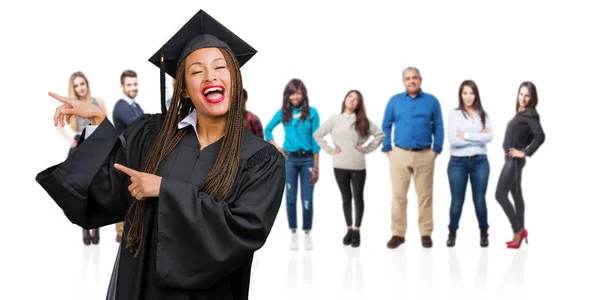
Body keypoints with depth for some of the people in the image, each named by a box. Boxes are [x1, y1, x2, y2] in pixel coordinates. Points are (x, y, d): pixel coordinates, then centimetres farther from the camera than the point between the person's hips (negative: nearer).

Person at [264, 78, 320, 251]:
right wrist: (276, 148, 2)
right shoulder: (283, 113, 4)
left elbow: (315, 140, -3)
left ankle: (307, 234, 13)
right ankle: (293, 234, 12)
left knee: (307, 199, 0)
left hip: (307, 159, -2)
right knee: (290, 198, 3)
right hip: (289, 159, 2)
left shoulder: (312, 113, -3)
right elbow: (268, 130, 17)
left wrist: (316, 167, -6)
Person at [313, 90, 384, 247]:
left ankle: (357, 231, 14)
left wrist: (367, 148, -4)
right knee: (346, 198, 9)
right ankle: (349, 229, 20)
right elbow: (317, 134, 5)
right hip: (340, 166, 0)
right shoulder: (334, 119, 2)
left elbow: (380, 134, 3)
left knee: (358, 197, 4)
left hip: (358, 166, 0)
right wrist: (329, 150, -2)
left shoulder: (363, 121, 2)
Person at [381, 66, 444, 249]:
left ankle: (426, 234, 11)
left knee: (425, 195, 4)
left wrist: (436, 150, -2)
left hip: (425, 155, 0)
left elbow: (438, 127, 5)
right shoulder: (394, 101, 5)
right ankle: (398, 234, 8)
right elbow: (386, 126, 8)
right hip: (400, 154, 0)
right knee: (398, 196, 1)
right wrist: (387, 149, 1)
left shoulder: (432, 101, 4)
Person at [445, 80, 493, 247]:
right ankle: (452, 233, 20)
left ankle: (484, 233, 19)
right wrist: (479, 137, -10)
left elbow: (490, 136, -8)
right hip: (458, 162, -2)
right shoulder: (454, 114, -1)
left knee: (479, 200, 4)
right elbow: (453, 139, -13)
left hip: (480, 161, 2)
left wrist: (466, 136, -12)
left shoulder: (483, 115, 7)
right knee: (457, 201, 4)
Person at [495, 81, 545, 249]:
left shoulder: (530, 114, -14)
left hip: (514, 160, -10)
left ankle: (518, 231, -3)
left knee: (500, 195, -9)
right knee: (516, 195, 12)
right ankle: (520, 233, 18)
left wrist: (525, 152, -19)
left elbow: (540, 136, -24)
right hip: (511, 160, 10)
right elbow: (530, 135, 21)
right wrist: (522, 146, 7)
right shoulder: (521, 113, 11)